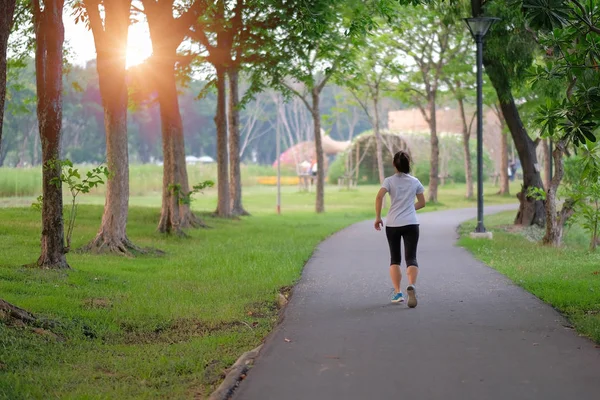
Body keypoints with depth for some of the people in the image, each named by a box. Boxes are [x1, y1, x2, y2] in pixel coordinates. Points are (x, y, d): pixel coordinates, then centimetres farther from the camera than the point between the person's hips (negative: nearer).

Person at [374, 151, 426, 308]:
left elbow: (379, 197, -15)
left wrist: (378, 217, -7)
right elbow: (421, 203, 12)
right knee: (411, 258, -3)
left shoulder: (389, 181, -1)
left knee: (394, 258, 13)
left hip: (392, 224, 0)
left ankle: (398, 293, 8)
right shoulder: (415, 182, 6)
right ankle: (412, 286, -30)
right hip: (411, 224, 0)